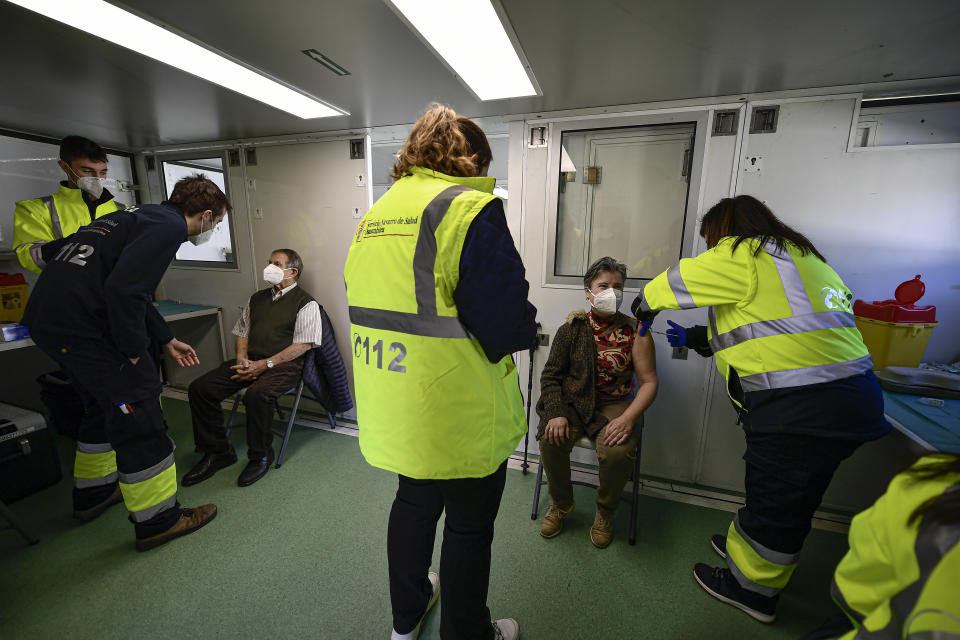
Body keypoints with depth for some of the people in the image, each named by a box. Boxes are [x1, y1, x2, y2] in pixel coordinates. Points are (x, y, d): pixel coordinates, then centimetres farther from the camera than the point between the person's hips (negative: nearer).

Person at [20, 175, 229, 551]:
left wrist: (167, 340, 29)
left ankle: (93, 493, 45)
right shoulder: (168, 226, -13)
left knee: (103, 406, 25)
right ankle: (157, 521, 11)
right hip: (80, 325, -10)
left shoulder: (144, 216, 19)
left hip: (45, 317, 10)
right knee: (138, 415, -1)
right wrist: (132, 350, -14)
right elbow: (124, 289, -27)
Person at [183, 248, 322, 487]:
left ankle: (260, 456, -9)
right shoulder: (257, 298, 20)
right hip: (251, 361, 7)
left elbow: (303, 344, -10)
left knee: (256, 395, -33)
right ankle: (217, 452, 5)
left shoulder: (306, 303, -2)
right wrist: (242, 359, 0)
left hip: (283, 364, -7)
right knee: (200, 388, -9)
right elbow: (242, 333, 21)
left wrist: (264, 364, -16)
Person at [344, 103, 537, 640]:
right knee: (469, 526, 17)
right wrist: (527, 327, 0)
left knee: (414, 502, 28)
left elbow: (372, 306, 12)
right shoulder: (472, 208, -17)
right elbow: (507, 326, -24)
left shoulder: (375, 215, 8)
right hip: (459, 415, -7)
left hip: (394, 412, 8)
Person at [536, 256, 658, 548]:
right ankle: (562, 503, 9)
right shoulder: (571, 328, 1)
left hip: (614, 405, 0)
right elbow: (551, 375, 1)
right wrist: (556, 413, -15)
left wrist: (628, 418, -19)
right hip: (573, 401, 1)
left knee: (619, 451, -29)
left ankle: (605, 512, 8)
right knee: (551, 440, -25)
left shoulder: (635, 332, -1)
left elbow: (648, 382, -3)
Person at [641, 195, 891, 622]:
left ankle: (751, 589, 28)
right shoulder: (793, 256, 20)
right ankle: (748, 550, 43)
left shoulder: (743, 255, -10)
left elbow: (678, 281, -4)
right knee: (789, 501, 23)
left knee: (774, 503, 8)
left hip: (802, 409, -10)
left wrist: (645, 304, 16)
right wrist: (692, 338, 26)